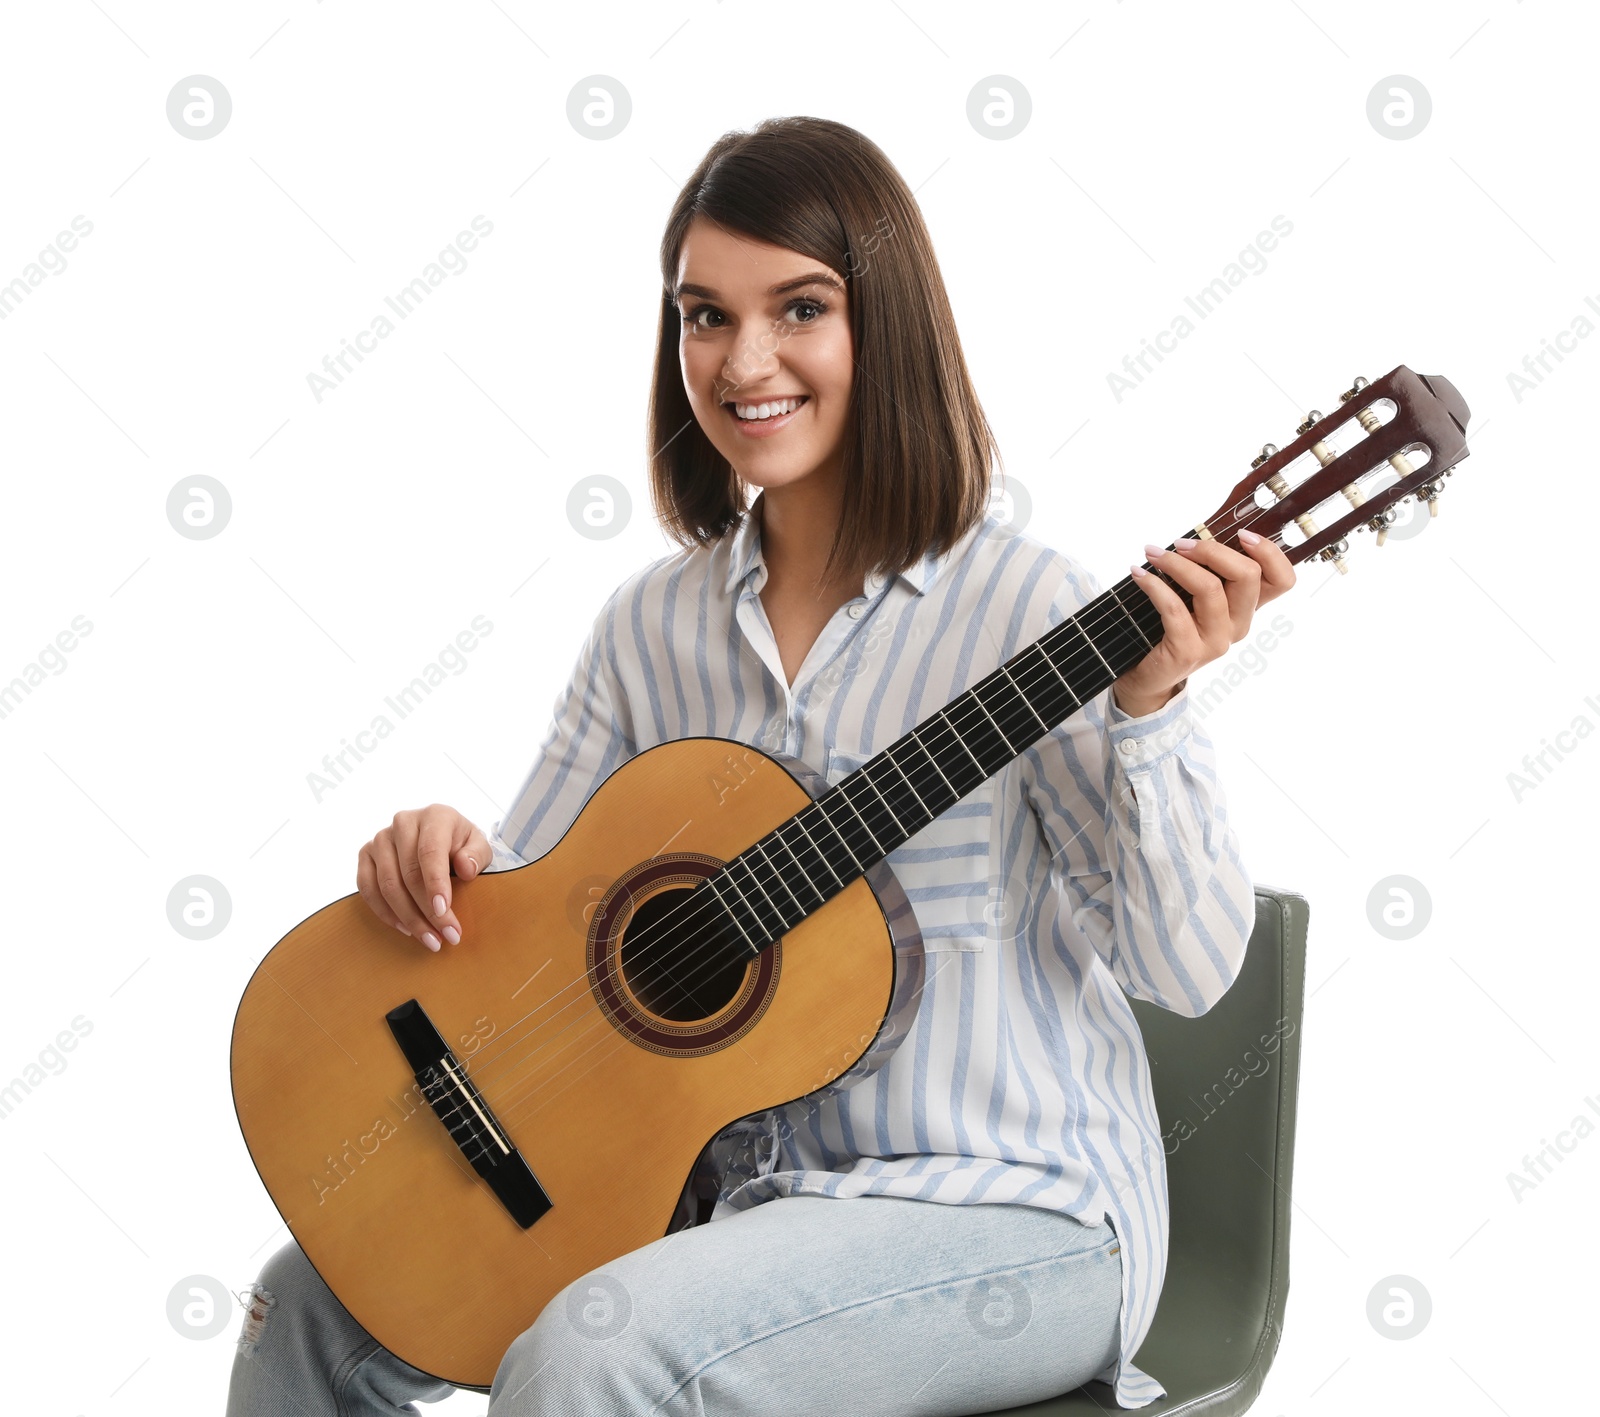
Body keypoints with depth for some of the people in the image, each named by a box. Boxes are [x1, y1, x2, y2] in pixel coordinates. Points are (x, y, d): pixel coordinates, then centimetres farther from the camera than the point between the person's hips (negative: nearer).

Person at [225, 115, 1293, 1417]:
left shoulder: (1020, 610, -13)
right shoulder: (655, 627, 4)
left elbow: (1190, 971, -15)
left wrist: (1148, 709, -29)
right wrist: (447, 859, -11)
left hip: (1006, 1210, -5)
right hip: (738, 1183, 6)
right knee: (318, 1305, 1)